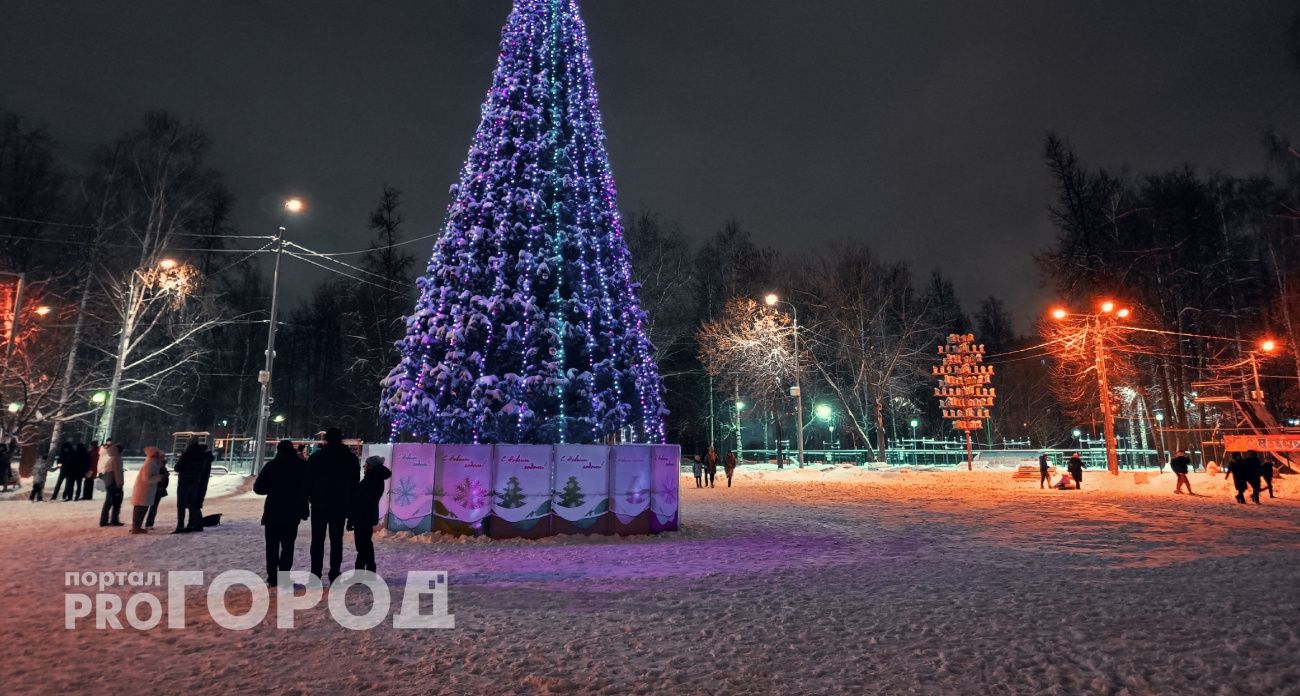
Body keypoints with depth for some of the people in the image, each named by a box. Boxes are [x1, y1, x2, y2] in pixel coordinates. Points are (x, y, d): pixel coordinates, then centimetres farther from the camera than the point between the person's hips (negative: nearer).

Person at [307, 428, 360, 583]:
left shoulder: (316, 456, -3)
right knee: (336, 539, 7)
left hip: (319, 504, -1)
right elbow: (355, 484, 6)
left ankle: (316, 573, 3)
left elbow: (308, 480, -3)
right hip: (341, 506, 1)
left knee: (317, 539, 6)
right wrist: (350, 504, 12)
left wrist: (308, 497, 6)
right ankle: (334, 574, 4)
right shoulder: (351, 458, 2)